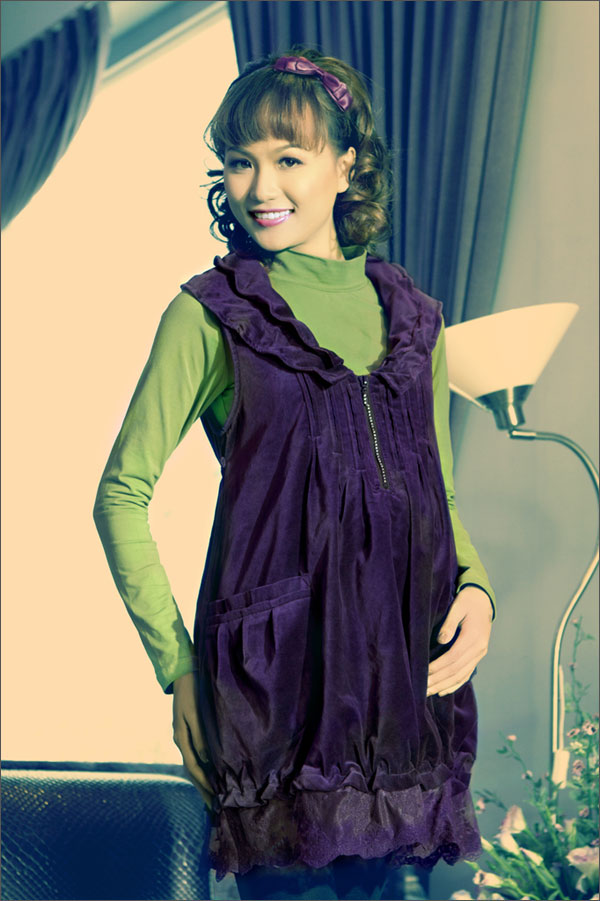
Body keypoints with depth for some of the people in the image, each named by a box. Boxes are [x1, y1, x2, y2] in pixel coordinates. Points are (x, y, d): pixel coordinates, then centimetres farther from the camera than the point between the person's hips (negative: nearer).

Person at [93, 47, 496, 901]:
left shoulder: (410, 315, 11)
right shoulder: (210, 314, -1)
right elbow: (123, 493, 0)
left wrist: (475, 588, 0)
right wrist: (177, 667, -4)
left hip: (407, 666, 4)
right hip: (275, 666, -4)